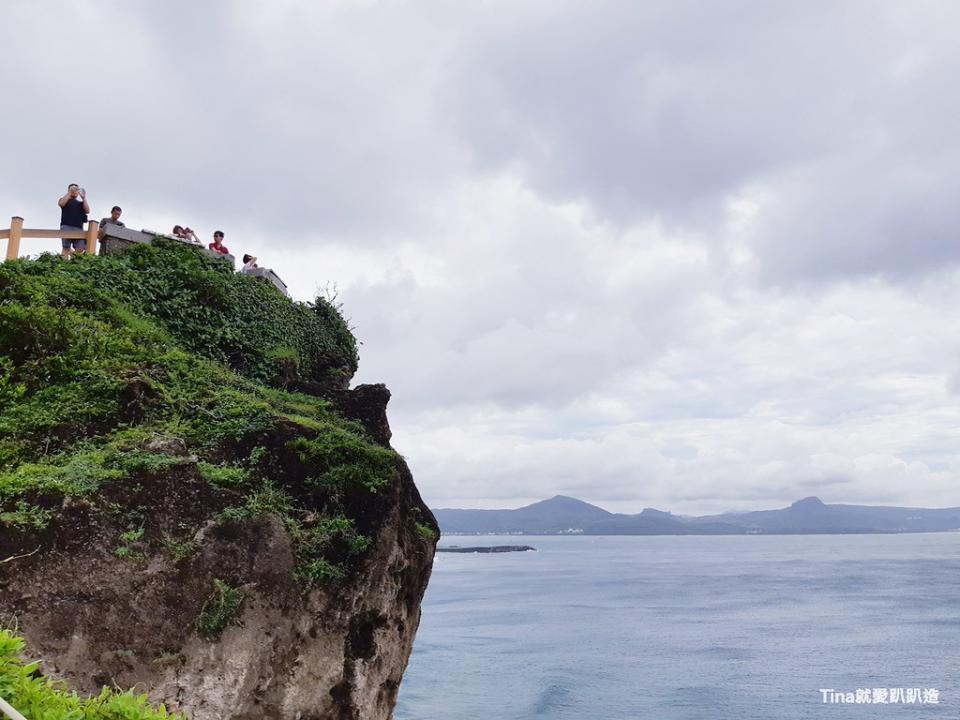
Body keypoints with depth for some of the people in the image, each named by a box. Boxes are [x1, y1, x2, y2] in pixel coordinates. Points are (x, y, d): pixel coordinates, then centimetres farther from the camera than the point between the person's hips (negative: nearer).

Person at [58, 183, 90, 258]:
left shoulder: (81, 203, 26)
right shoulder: (65, 200, 21)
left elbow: (87, 211, 8)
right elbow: (61, 203, -3)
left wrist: (84, 197, 3)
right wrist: (69, 193, -3)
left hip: (79, 228, 3)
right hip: (66, 226, -3)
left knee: (80, 249, -14)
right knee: (66, 248, -14)